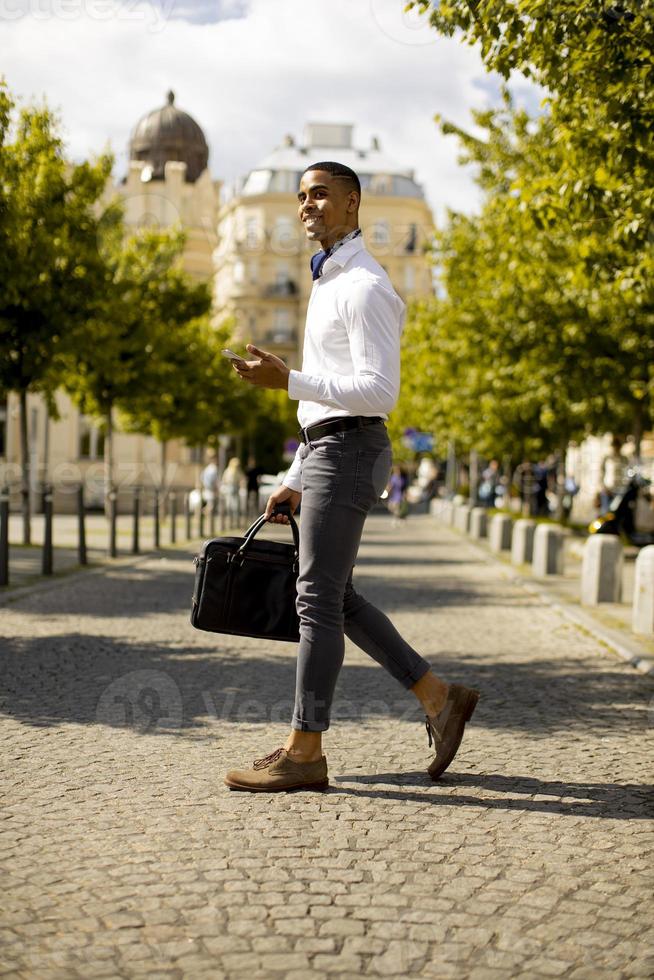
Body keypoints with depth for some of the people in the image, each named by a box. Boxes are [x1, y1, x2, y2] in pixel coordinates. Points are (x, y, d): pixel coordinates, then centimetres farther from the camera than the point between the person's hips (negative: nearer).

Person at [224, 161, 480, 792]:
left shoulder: (365, 287, -11)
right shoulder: (328, 284, 20)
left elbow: (379, 391, -20)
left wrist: (288, 380, -23)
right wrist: (295, 480, 21)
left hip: (348, 452, -10)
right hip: (327, 452, 10)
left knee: (319, 597, -6)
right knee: (334, 597, 12)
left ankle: (304, 751, 1)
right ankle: (438, 698, 19)